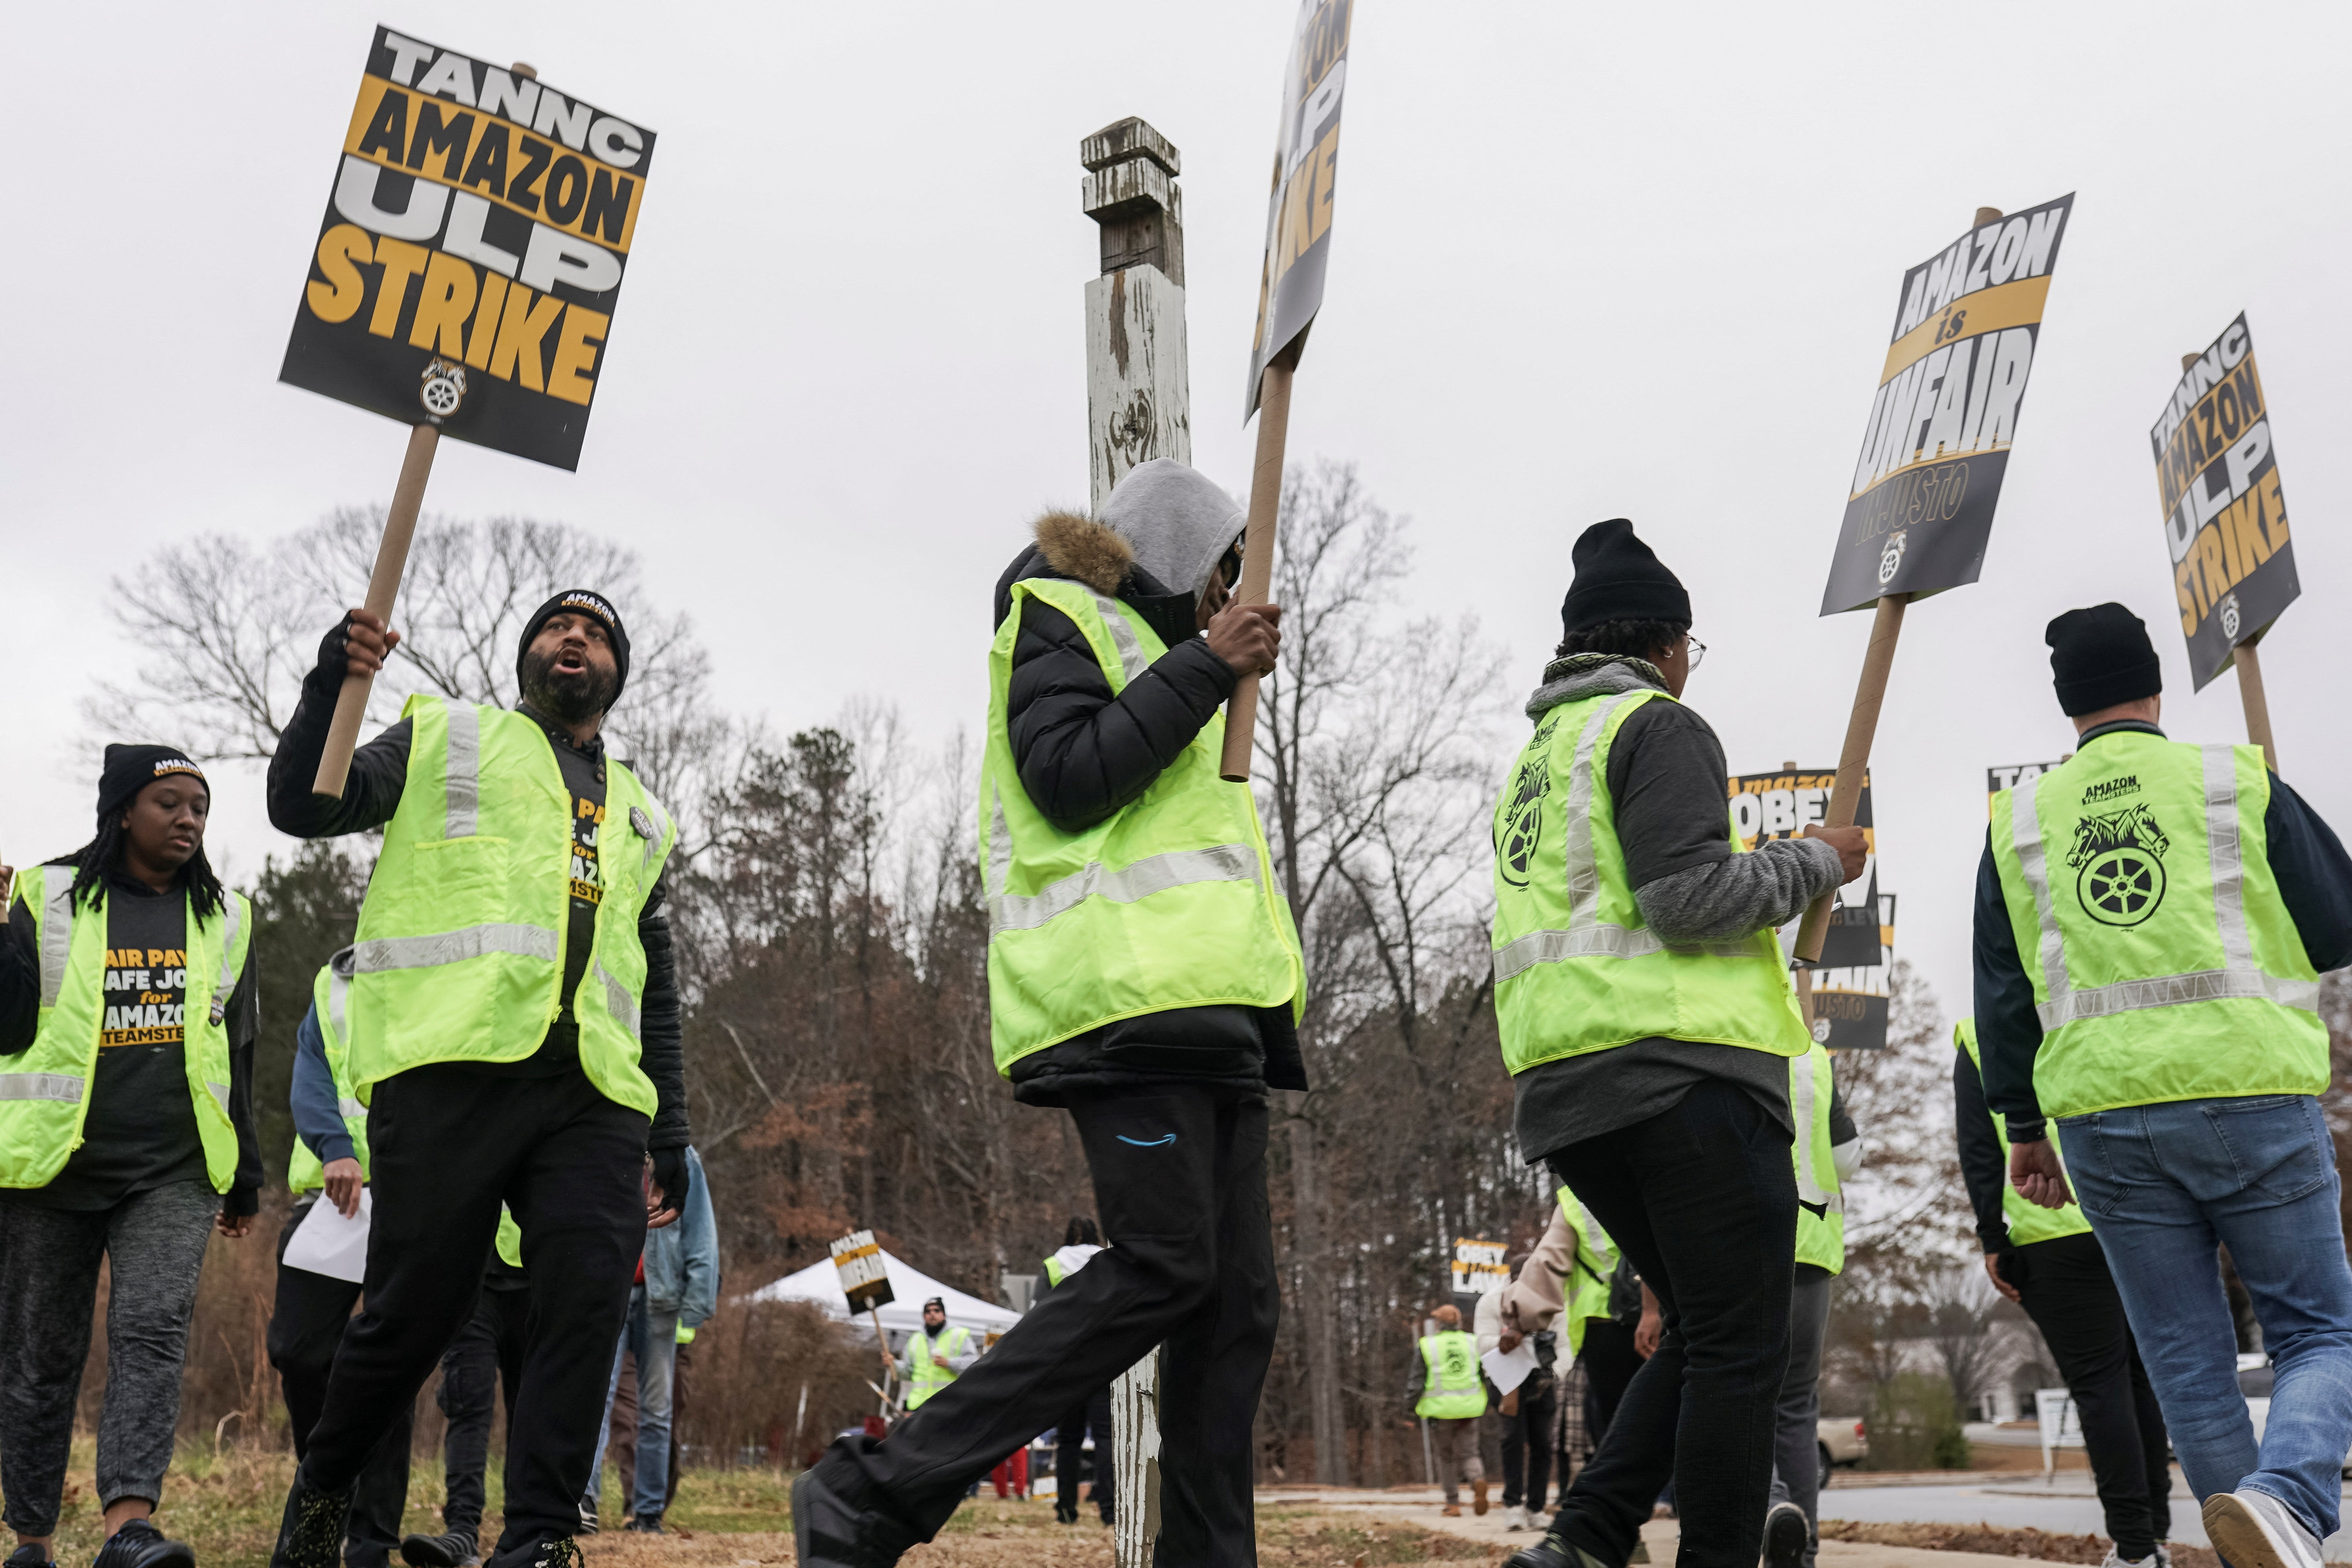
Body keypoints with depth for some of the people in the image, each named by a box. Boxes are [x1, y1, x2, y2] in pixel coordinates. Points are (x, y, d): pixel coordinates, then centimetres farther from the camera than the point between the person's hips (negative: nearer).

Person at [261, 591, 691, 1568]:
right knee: (415, 1311, -3)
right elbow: (304, 807, 7)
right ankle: (322, 1488, 23)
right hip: (450, 1067, -4)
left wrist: (670, 1141, 20)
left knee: (589, 1304, -12)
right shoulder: (447, 738, 20)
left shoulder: (639, 817, 29)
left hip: (594, 1093, 4)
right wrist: (330, 688, -10)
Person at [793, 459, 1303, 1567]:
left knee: (1240, 1301, 2)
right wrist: (1204, 667, -9)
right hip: (1128, 998, -10)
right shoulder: (1061, 617, 6)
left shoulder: (1148, 650, 33)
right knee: (1164, 1266, -19)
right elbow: (1069, 778, -12)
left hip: (1202, 1016, 10)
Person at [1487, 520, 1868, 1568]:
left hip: (1567, 1090, 9)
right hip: (1682, 1065, -9)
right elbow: (1688, 896, -16)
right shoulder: (1657, 726, -2)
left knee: (1700, 1336, 15)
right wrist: (1812, 862, -2)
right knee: (1739, 1350, -4)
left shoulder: (1537, 760, 25)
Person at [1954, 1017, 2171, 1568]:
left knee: (2099, 1383, -3)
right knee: (2145, 1378, 13)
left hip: (2054, 1233, -3)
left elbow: (1978, 1150, 1)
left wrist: (1993, 1239, 2)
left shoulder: (1978, 1036, 9)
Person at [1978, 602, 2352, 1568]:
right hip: (2250, 1092, -2)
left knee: (2188, 1365, 11)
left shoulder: (2019, 822, 10)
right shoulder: (2237, 782, 2)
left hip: (2100, 1115, 3)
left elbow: (2002, 996, 10)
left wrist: (2024, 1127, 18)